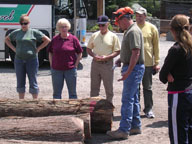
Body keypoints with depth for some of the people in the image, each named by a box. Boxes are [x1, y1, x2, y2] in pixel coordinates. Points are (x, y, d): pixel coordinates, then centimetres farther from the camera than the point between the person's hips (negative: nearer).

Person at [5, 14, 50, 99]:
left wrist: (38, 49, -5)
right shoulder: (16, 32, 8)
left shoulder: (34, 32, -2)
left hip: (31, 60, -3)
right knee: (20, 82, 9)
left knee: (33, 82, 1)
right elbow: (7, 39, 23)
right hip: (19, 60, 4)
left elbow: (47, 40, -1)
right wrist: (14, 49, 10)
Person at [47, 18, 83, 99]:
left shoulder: (73, 39, -1)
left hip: (70, 69, -2)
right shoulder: (55, 39, 5)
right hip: (56, 70, 2)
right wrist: (51, 65, 4)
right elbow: (50, 53, 15)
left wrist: (75, 65, -3)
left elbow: (79, 54, 4)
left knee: (72, 92, 6)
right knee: (56, 92, 8)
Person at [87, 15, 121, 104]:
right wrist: (94, 56, -8)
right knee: (94, 87, 10)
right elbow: (88, 49, 13)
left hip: (107, 64, -3)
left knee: (108, 87, 3)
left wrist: (107, 57, -17)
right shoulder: (94, 35, 8)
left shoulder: (113, 36, -2)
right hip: (95, 63, 3)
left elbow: (117, 51, -3)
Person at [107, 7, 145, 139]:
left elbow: (136, 53, -23)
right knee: (133, 99, 15)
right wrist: (122, 59, 14)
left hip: (134, 69, -11)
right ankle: (136, 126, 23)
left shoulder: (134, 31, -17)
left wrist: (128, 72, -24)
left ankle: (124, 130, -7)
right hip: (132, 68, 11)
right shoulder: (130, 30, 16)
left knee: (127, 99, -9)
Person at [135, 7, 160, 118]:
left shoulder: (152, 28, -1)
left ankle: (148, 109, 18)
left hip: (148, 63, -1)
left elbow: (156, 46, 1)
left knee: (147, 87, 8)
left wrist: (157, 62, -2)